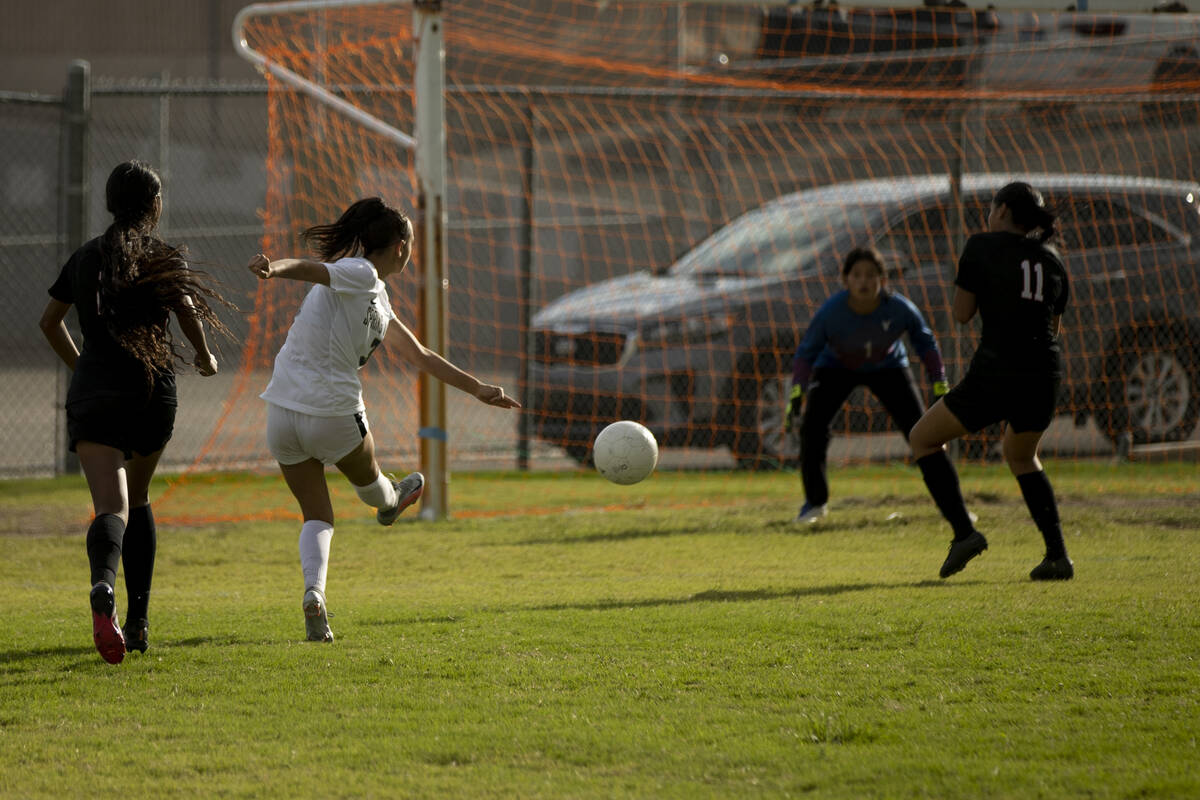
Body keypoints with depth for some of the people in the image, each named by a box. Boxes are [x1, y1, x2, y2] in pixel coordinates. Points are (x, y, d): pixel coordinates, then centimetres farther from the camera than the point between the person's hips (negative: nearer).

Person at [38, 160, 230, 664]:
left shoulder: (85, 258, 14)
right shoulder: (165, 257, 4)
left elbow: (50, 321, 21)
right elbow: (186, 307, -14)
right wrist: (204, 357, 5)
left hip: (92, 392, 0)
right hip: (152, 394, 0)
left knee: (112, 508, -14)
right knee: (137, 501, 21)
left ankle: (103, 587, -47)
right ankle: (138, 620, 17)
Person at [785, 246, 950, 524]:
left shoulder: (899, 308, -30)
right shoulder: (830, 312, -33)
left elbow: (926, 344, -12)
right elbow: (806, 353, -21)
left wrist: (940, 388, -11)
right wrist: (796, 395, -32)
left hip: (887, 368, 1)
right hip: (835, 367, -1)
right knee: (812, 425, -18)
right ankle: (815, 502, 3)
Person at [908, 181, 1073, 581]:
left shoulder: (982, 247, 0)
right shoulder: (1051, 259, 13)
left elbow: (961, 313, 2)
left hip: (996, 375, -5)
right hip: (1045, 374, 5)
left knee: (923, 439, 15)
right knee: (1022, 457, 30)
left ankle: (964, 532, 1)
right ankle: (1057, 555, 17)